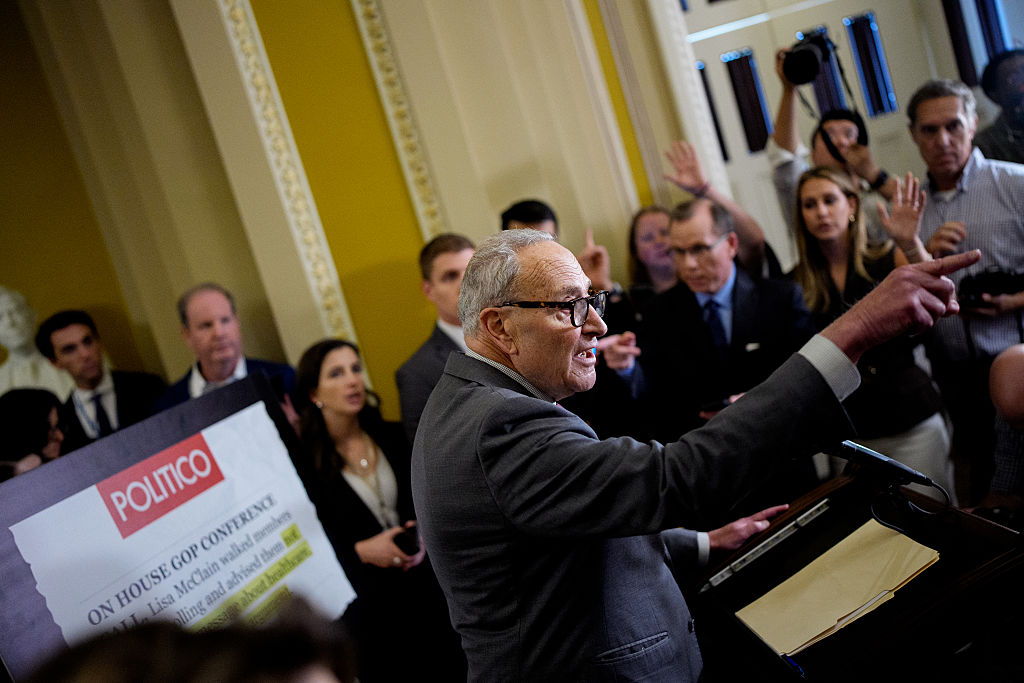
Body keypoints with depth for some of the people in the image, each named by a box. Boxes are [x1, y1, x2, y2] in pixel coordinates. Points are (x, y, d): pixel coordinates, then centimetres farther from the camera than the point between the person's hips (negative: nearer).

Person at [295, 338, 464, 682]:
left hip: (424, 589, 4)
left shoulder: (391, 436, 5)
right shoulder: (304, 462, -10)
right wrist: (360, 551, -17)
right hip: (365, 607, -4)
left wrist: (421, 534, -3)